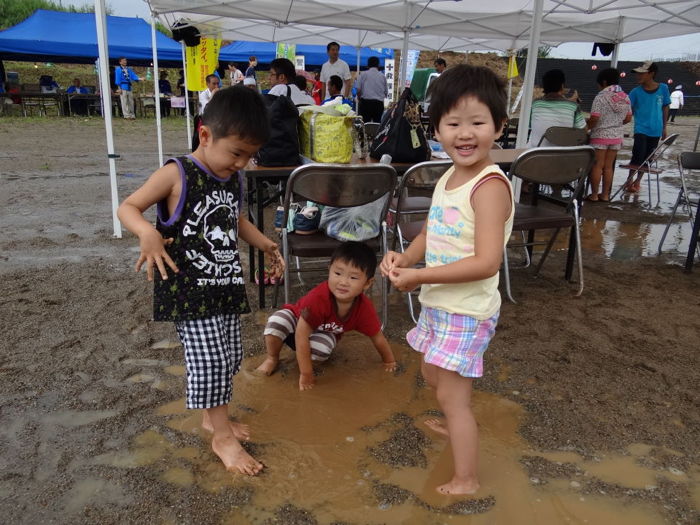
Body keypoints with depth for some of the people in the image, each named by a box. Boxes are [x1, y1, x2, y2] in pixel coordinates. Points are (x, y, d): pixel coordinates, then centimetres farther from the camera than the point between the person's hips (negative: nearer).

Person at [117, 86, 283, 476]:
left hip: (228, 285, 7)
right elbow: (127, 207, -11)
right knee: (210, 361, -6)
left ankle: (213, 416, 36)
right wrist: (147, 233, -31)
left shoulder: (235, 179, 7)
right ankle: (222, 437, 11)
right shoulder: (177, 175, -14)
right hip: (189, 290, -7)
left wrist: (266, 244, 12)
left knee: (230, 357, 14)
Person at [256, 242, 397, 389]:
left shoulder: (365, 307, -29)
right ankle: (272, 359, -5)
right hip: (297, 319, -2)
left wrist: (389, 361, 3)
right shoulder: (318, 297, -41)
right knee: (276, 322, -35)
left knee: (322, 349, -34)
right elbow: (301, 335, -36)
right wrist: (306, 374, -33)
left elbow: (377, 337, -11)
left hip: (324, 333, 2)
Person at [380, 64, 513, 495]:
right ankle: (456, 424, 56)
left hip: (467, 311, -9)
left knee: (453, 395, 3)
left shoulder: (490, 186, -23)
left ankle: (466, 480, 23)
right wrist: (404, 257, -8)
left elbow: (486, 262, -29)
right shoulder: (449, 177, 4)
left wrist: (418, 276, -26)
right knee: (434, 374, 28)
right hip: (439, 303, 9)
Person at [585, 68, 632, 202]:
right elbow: (628, 118, 11)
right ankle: (605, 194, 17)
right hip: (617, 136, 6)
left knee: (597, 166, 1)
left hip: (600, 135, -6)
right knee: (608, 166, 12)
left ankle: (594, 195, 6)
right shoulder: (625, 97, 6)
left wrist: (586, 128, -3)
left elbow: (594, 118, -19)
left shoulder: (601, 97, -13)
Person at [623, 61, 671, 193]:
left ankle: (637, 181, 23)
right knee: (637, 157, -10)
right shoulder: (636, 92, -6)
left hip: (655, 130, 2)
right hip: (640, 129, -2)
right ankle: (629, 181, 8)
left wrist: (664, 128, 8)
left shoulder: (663, 88, -2)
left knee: (647, 158, 9)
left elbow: (665, 108, 7)